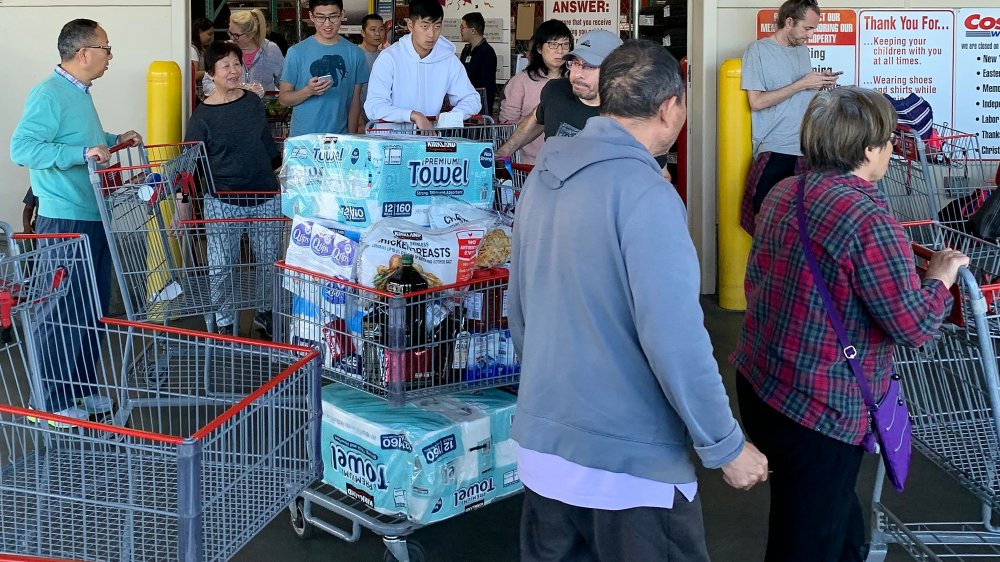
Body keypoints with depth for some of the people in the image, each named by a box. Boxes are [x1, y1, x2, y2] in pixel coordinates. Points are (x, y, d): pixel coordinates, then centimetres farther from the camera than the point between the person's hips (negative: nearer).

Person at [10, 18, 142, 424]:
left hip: (93, 218, 10)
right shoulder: (48, 95, -16)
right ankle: (53, 402, 7)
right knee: (63, 313, -3)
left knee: (93, 309, 15)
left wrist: (112, 141, 20)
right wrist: (82, 153, -30)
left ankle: (83, 389, 27)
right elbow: (21, 148, -25)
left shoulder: (79, 93, 14)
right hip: (65, 221, -10)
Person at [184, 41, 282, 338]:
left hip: (265, 197, 4)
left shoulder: (254, 102, 5)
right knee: (220, 267, 1)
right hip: (223, 202, -4)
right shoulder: (202, 116, -7)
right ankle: (223, 324, 18)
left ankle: (265, 312, 32)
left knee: (270, 259, 12)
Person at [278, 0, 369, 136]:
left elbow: (355, 100, 6)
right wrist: (308, 91, -20)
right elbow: (283, 99, -2)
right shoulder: (297, 52, -3)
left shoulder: (355, 53, 3)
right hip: (302, 137, -1)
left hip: (340, 138, 2)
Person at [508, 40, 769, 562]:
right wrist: (727, 447, -12)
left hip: (542, 445, 8)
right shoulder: (643, 191, -19)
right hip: (629, 460, -7)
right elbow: (676, 339, -24)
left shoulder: (543, 177, 4)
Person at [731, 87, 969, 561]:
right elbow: (914, 326, -17)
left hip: (758, 385, 8)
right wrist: (941, 277, 1)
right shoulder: (868, 220, -22)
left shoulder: (783, 193, 3)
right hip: (819, 414, -8)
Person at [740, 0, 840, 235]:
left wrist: (820, 83, 5)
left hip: (806, 149, 6)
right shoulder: (758, 50, -3)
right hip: (774, 152, -6)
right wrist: (802, 84, -12)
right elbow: (757, 102, -13)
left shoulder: (803, 50, 18)